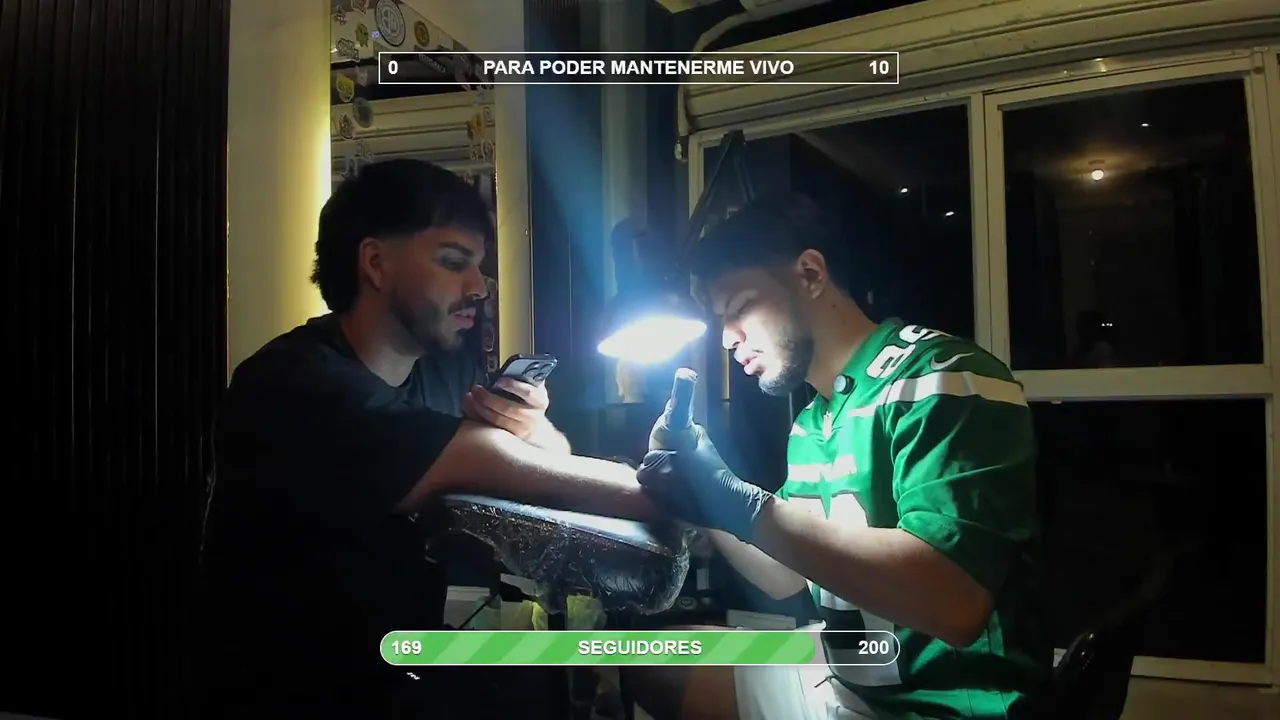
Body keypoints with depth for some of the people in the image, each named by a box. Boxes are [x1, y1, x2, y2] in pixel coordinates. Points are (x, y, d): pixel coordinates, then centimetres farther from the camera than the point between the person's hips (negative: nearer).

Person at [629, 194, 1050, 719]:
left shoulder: (941, 379, -19)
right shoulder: (814, 422, 6)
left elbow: (955, 604, -31)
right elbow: (787, 580, 14)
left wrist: (745, 506, -29)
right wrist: (707, 502, -3)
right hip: (845, 675, 8)